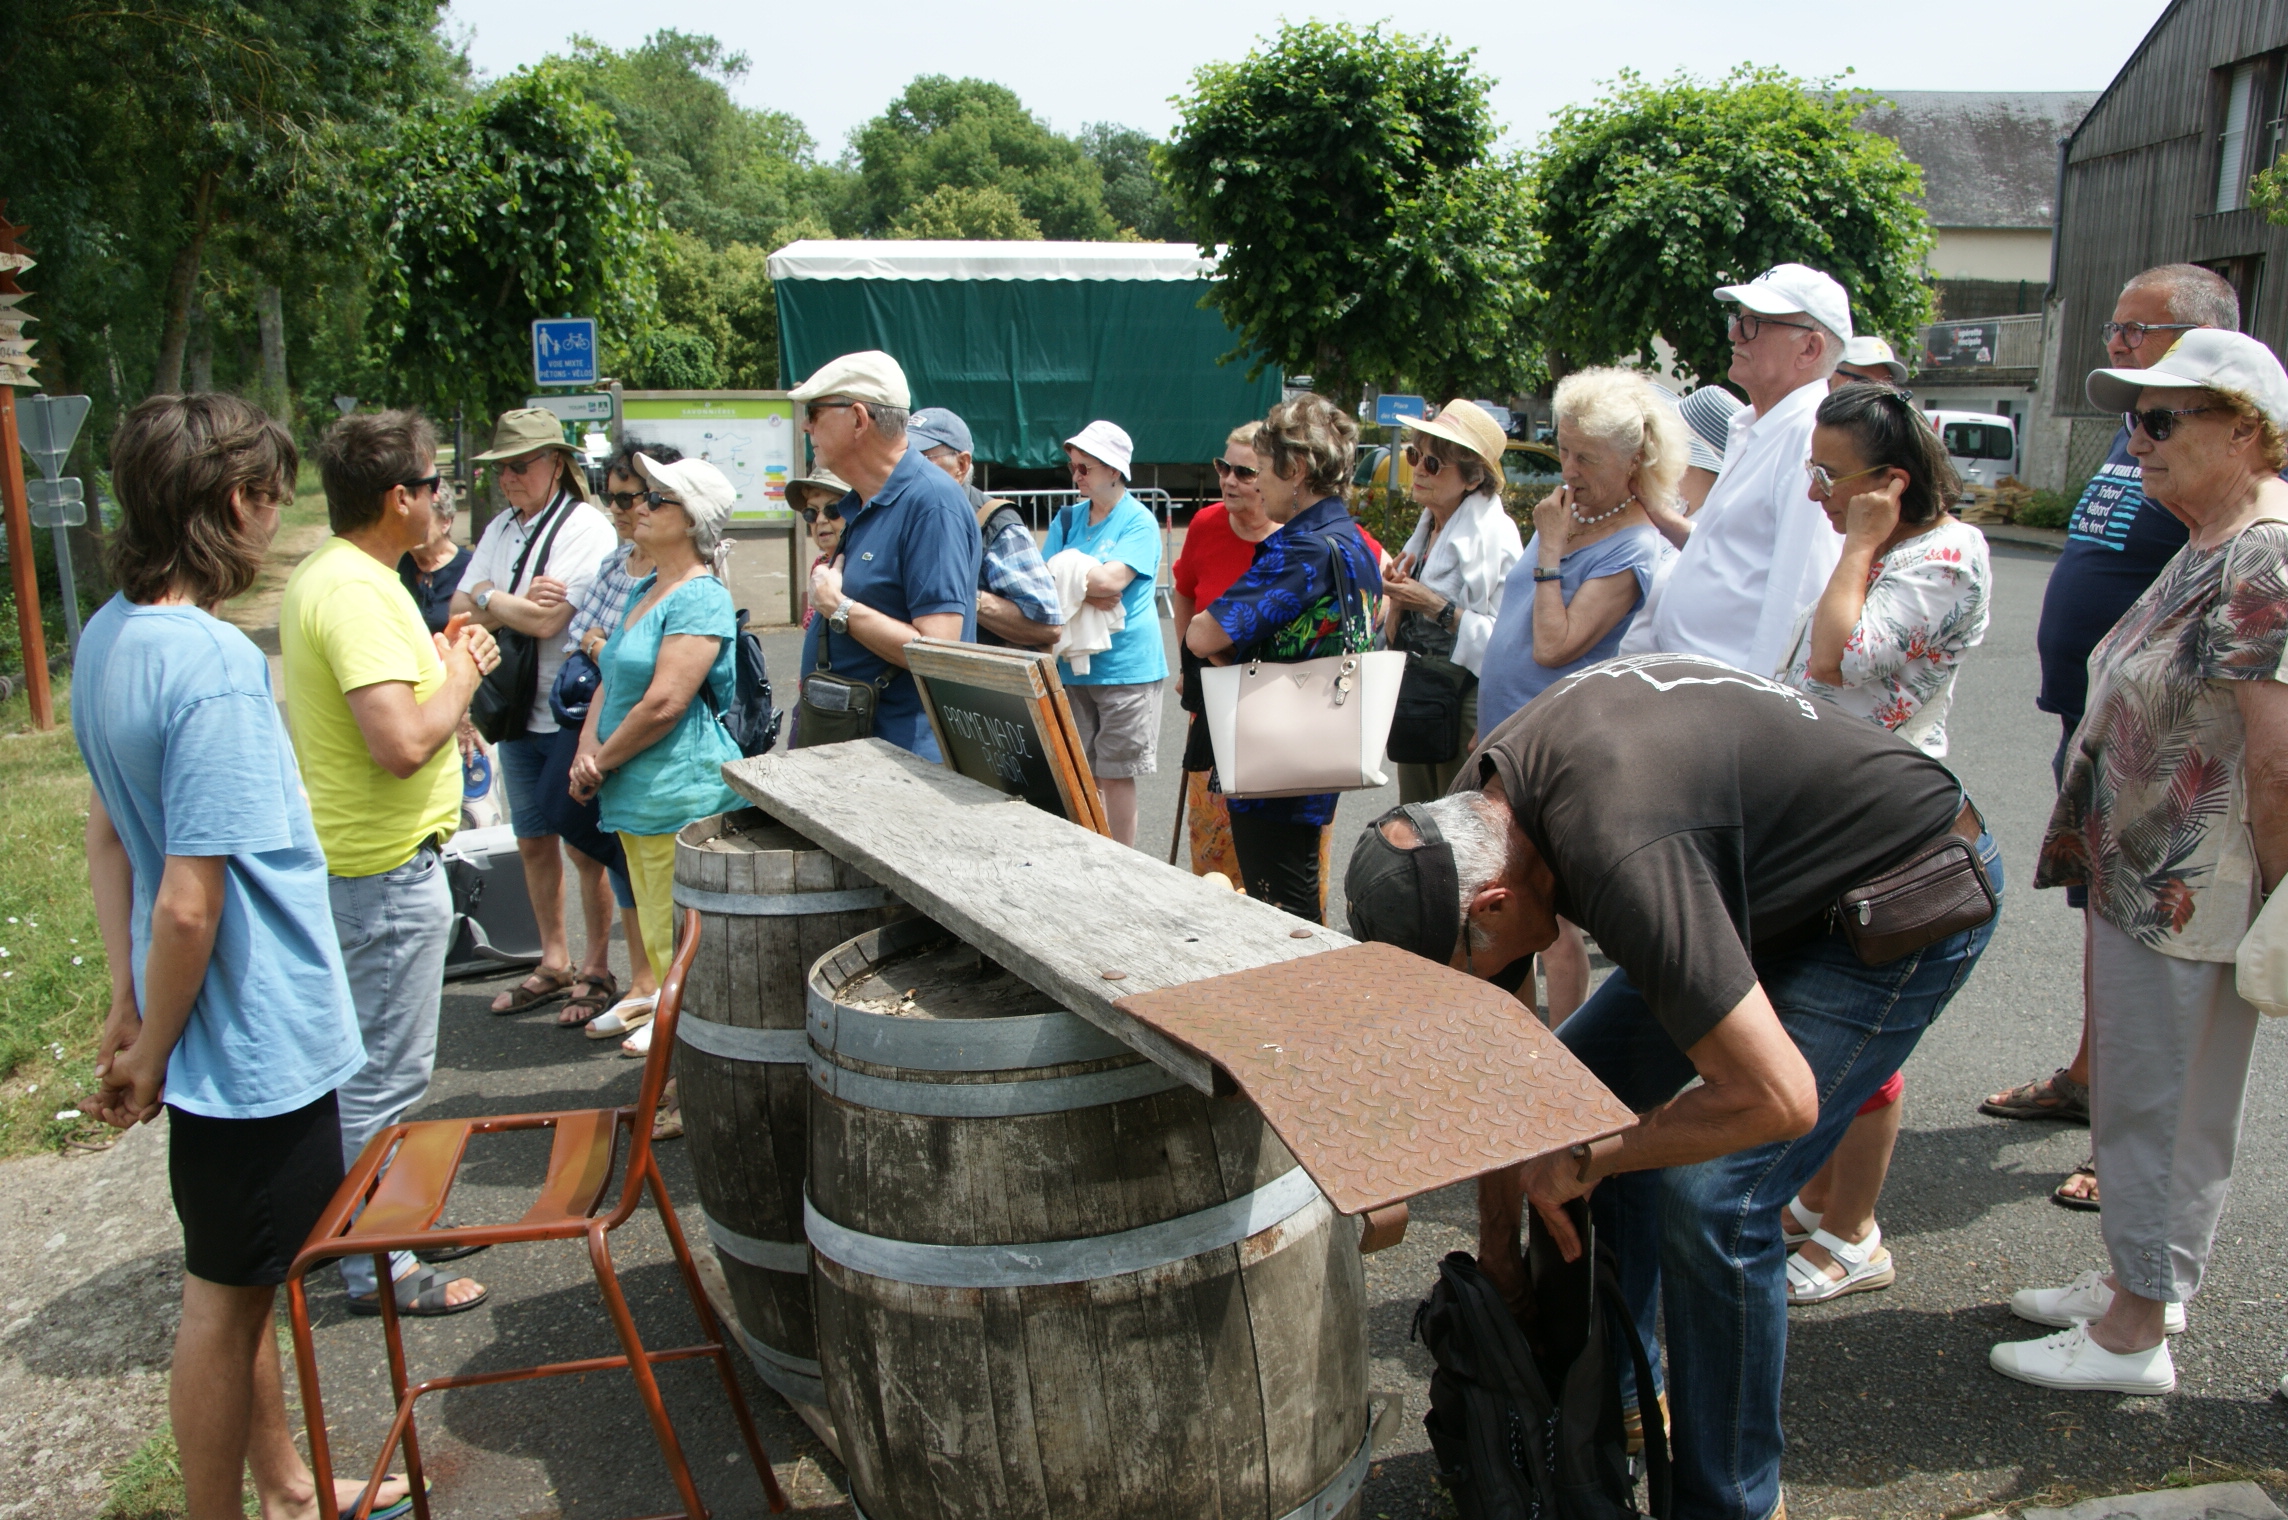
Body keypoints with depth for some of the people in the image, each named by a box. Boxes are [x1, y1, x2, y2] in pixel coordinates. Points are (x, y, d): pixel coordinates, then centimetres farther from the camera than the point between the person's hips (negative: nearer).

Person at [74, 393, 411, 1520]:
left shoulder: (105, 635, 4)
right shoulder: (214, 665, -26)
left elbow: (105, 833, 12)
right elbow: (191, 905, -26)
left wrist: (130, 1003, 17)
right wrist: (152, 1058, -11)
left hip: (221, 1035, 9)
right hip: (261, 1036, -9)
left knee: (244, 1279, 22)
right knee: (225, 1296, 9)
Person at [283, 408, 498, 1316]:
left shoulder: (321, 575, 10)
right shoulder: (359, 592, -23)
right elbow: (402, 744, -32)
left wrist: (439, 661, 6)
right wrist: (461, 674, -15)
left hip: (354, 857, 11)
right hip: (386, 867, -11)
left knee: (369, 1063, 21)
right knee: (385, 1072, 1)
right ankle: (381, 1268, 13)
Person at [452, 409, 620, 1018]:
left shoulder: (585, 528, -12)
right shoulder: (501, 530, 11)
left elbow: (546, 621, -22)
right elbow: (460, 612, 5)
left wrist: (488, 599, -6)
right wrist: (515, 604, -13)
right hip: (518, 713, 7)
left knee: (584, 845, 3)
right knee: (533, 843, 13)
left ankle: (598, 966, 17)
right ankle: (554, 963, 26)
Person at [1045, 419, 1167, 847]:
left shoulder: (1139, 522, -6)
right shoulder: (1068, 519, 10)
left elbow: (1111, 580, -21)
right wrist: (1087, 591, -16)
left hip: (1125, 666, -5)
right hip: (1071, 664, 5)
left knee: (1115, 774, 1)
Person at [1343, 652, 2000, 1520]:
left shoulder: (1617, 854, -38)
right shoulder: (1474, 809, -10)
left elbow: (1779, 1099, -35)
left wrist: (1587, 1160, -21)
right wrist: (1496, 1231, 4)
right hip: (1772, 878, 9)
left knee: (1710, 1197, -17)